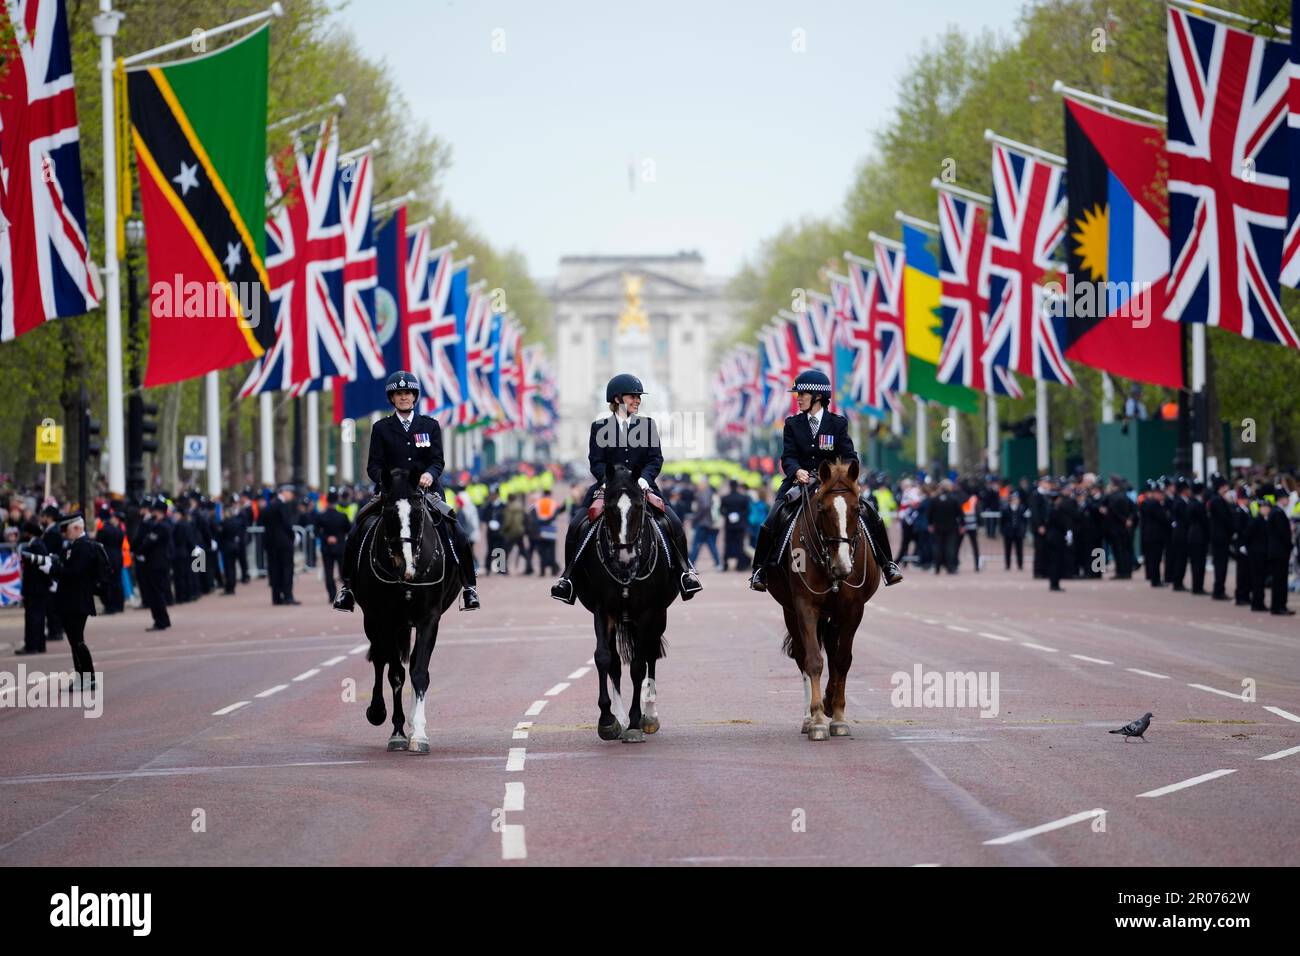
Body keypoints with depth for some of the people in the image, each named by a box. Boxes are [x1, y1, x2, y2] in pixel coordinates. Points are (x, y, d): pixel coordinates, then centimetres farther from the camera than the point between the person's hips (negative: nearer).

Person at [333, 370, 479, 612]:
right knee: (359, 529, -18)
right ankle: (347, 585, -6)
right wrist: (384, 479, -19)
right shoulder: (381, 428, 9)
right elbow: (373, 465, 3)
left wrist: (430, 474, -21)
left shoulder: (430, 426, 11)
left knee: (454, 533, -17)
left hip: (425, 490, 0)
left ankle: (469, 585, -5)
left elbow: (438, 460, 2)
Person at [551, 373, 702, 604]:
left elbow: (655, 459, 0)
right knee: (576, 526, -16)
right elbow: (596, 461, -3)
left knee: (674, 524, -17)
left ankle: (684, 570, -3)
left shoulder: (648, 425, 8)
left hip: (641, 487, 1)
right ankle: (568, 575, -3)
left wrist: (644, 479, -19)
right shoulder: (600, 426, 4)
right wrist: (608, 480, -22)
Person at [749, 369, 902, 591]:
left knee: (870, 514, -14)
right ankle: (760, 570, -9)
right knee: (773, 521, -21)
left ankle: (887, 565, -2)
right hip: (799, 482, 0)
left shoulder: (838, 423, 3)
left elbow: (849, 456, -4)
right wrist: (797, 471, -28)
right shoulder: (793, 424, 5)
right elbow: (788, 457, -6)